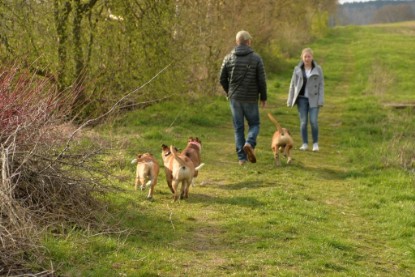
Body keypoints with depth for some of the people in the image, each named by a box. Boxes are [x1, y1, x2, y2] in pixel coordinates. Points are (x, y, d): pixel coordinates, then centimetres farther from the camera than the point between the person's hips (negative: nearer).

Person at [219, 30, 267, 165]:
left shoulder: (229, 58, 2)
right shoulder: (256, 58, -5)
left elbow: (222, 79, 3)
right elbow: (262, 80, -6)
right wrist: (263, 97, 5)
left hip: (234, 98, 2)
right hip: (251, 98, -2)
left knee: (238, 127, 8)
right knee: (254, 124, 13)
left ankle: (241, 157, 6)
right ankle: (249, 143, -15)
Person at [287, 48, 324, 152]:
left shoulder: (318, 69, 1)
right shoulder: (297, 69, 4)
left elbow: (321, 85, 0)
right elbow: (293, 85, 7)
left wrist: (321, 101, -7)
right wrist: (290, 100, 3)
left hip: (313, 99, -1)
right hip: (302, 99, 1)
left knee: (313, 121, -9)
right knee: (303, 122, -1)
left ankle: (315, 144, 4)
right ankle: (305, 144, 9)